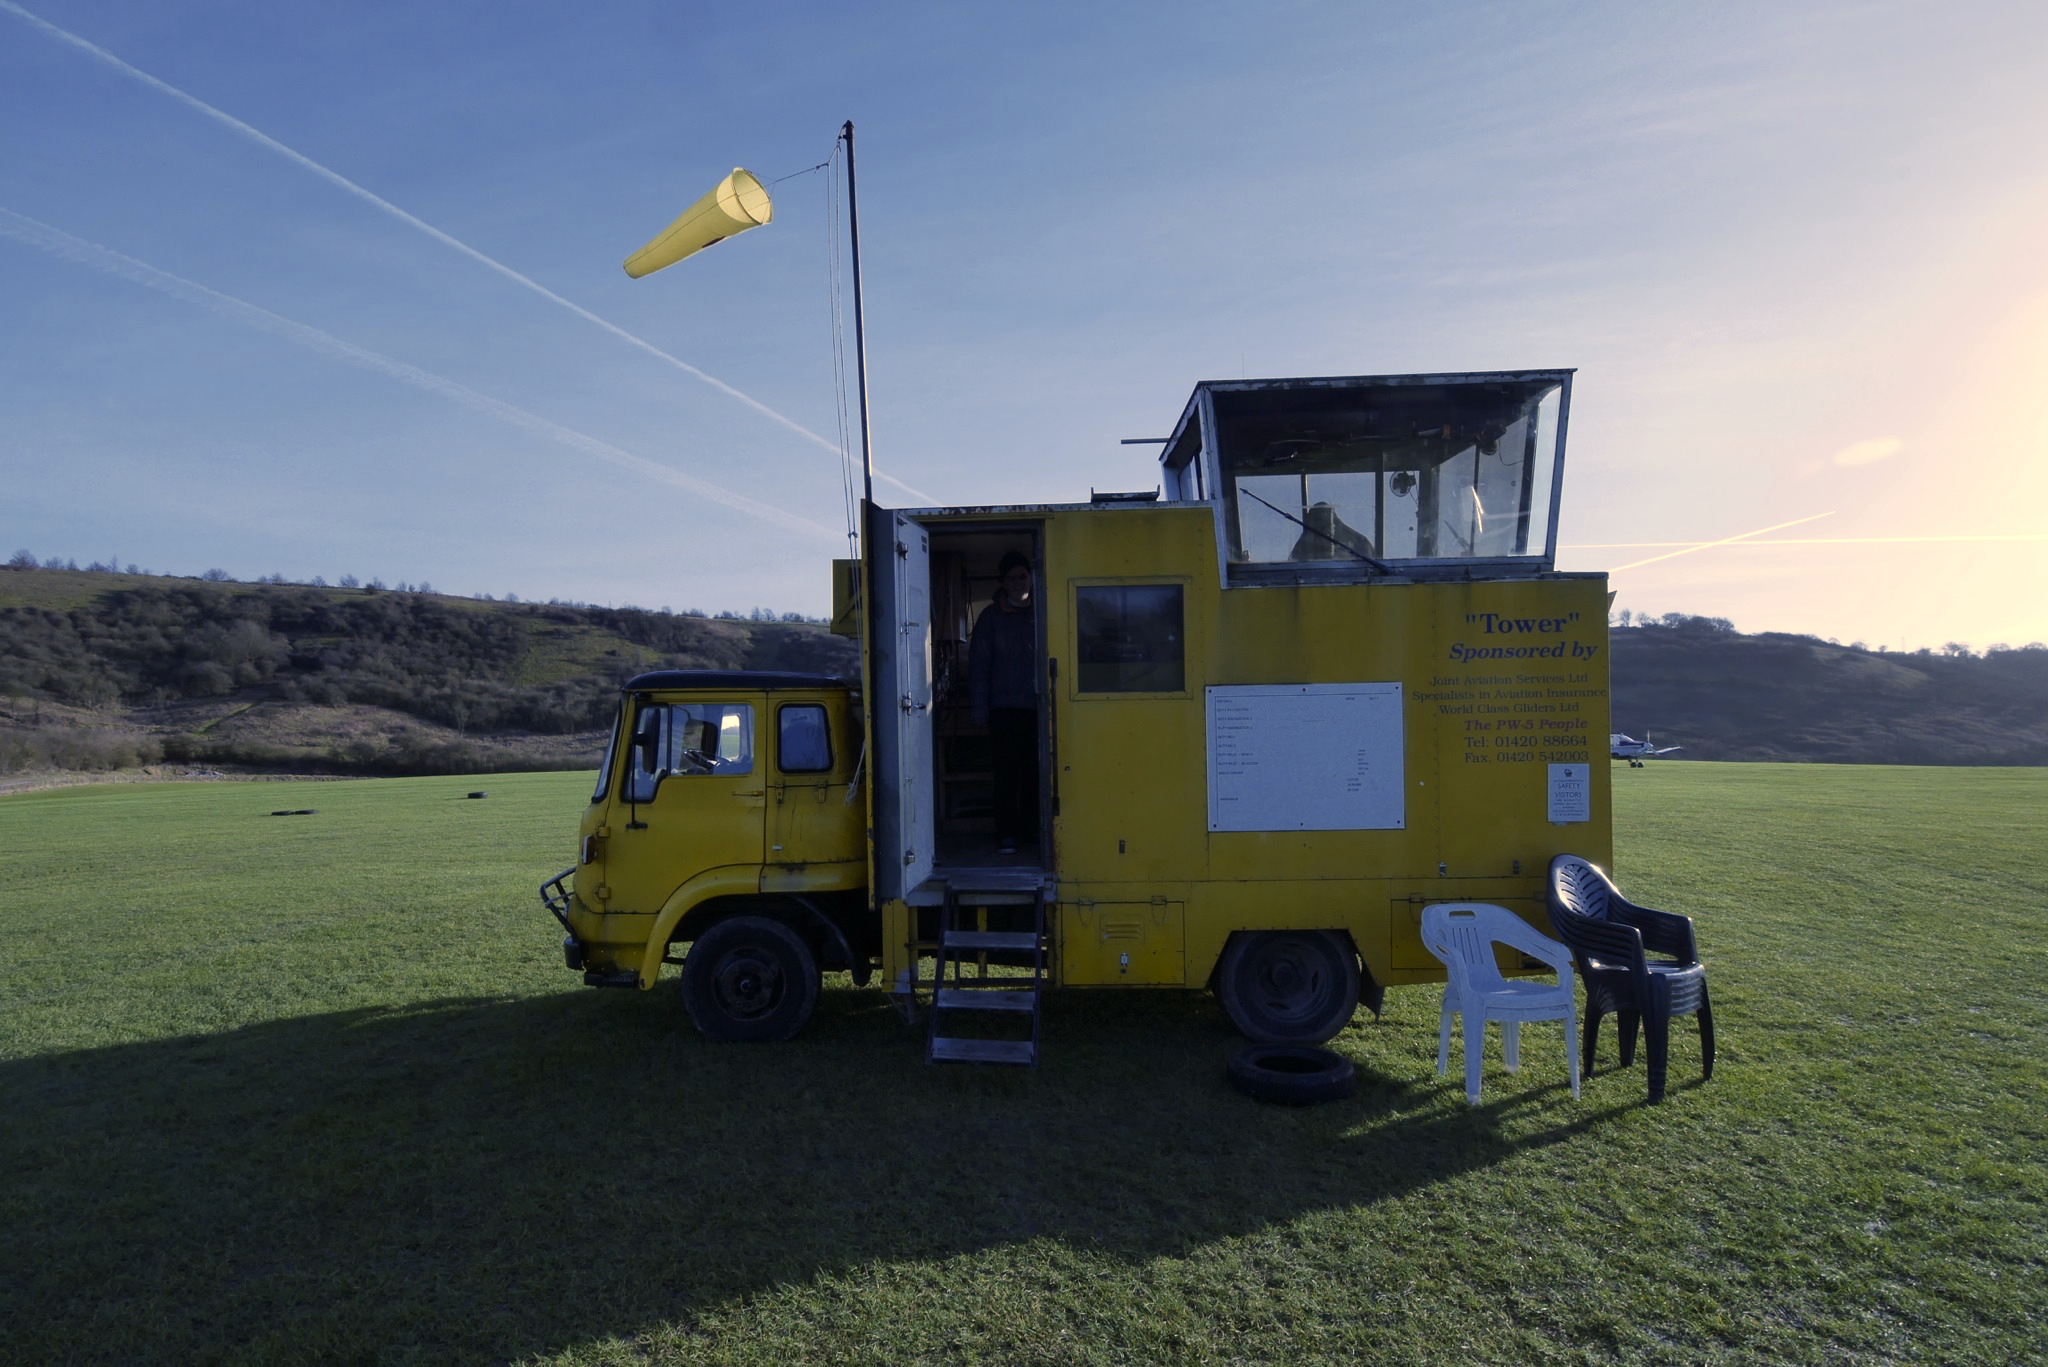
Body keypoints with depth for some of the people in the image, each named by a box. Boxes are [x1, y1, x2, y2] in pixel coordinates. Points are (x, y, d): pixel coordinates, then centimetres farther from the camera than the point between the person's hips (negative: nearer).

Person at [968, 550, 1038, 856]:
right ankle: (1006, 834, 2)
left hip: (1037, 706, 2)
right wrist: (978, 705, -3)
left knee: (1035, 771, 6)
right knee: (1007, 772, -2)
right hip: (1005, 707, -2)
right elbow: (978, 663, 3)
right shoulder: (991, 616, 5)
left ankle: (1031, 827, 19)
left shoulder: (1041, 613, 9)